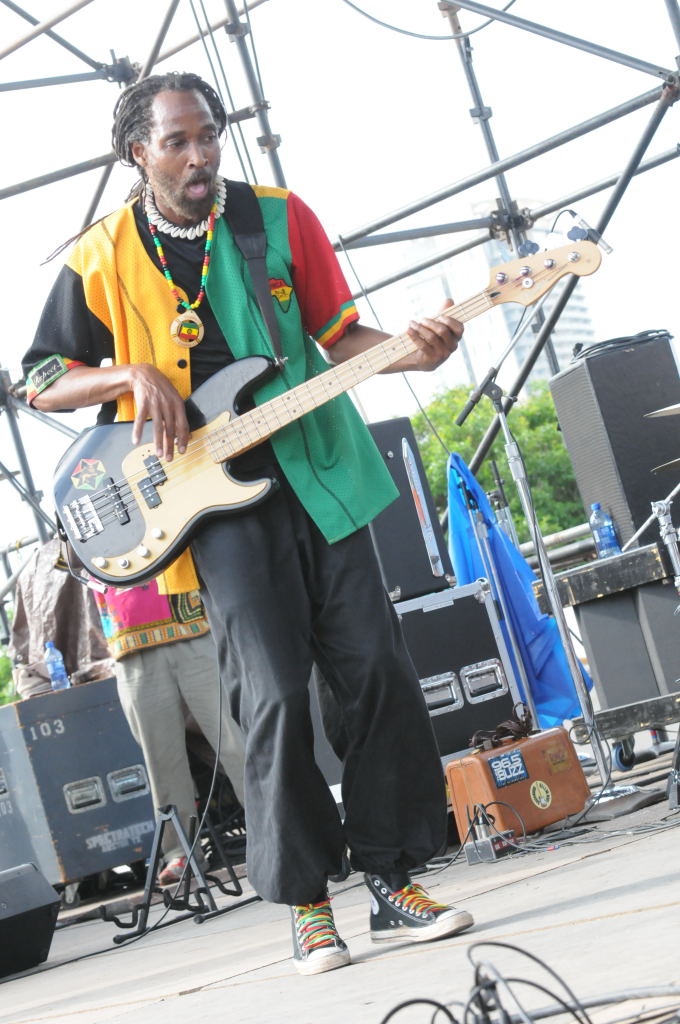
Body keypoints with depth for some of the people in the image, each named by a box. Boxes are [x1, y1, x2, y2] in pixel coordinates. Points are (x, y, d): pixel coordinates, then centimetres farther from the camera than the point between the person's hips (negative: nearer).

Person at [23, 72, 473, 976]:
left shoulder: (281, 219, 7)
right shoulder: (101, 260, 2)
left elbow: (338, 335, 9)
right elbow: (41, 381, 8)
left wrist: (407, 351, -11)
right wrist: (131, 374, -10)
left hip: (318, 474, 3)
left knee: (379, 671, -1)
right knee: (274, 696, -8)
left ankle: (392, 881, 11)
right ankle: (306, 902, 5)